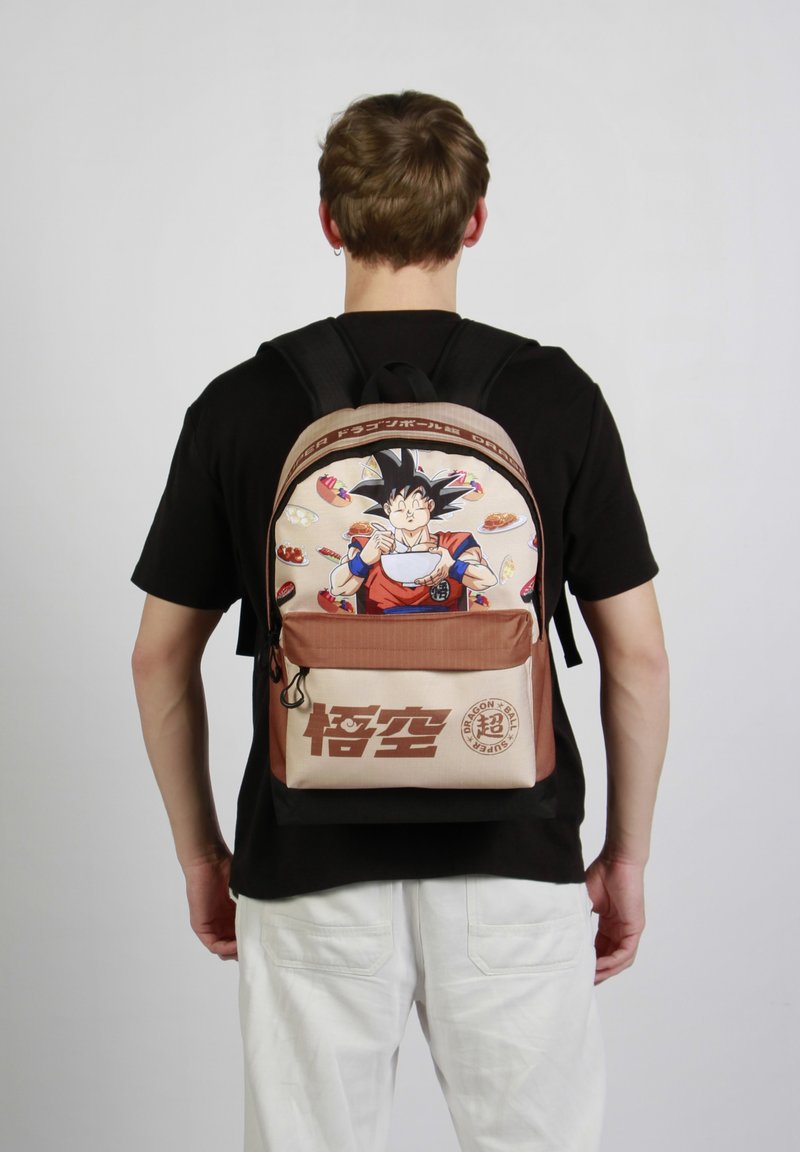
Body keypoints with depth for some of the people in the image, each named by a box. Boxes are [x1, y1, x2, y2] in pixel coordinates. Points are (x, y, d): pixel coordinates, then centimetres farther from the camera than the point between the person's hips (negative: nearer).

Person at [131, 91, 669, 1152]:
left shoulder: (242, 406, -3)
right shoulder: (555, 396, -4)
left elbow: (163, 659, 1)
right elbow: (637, 653, -2)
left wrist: (199, 848, 13)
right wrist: (628, 852, 9)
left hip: (309, 867, 1)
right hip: (514, 864, 0)